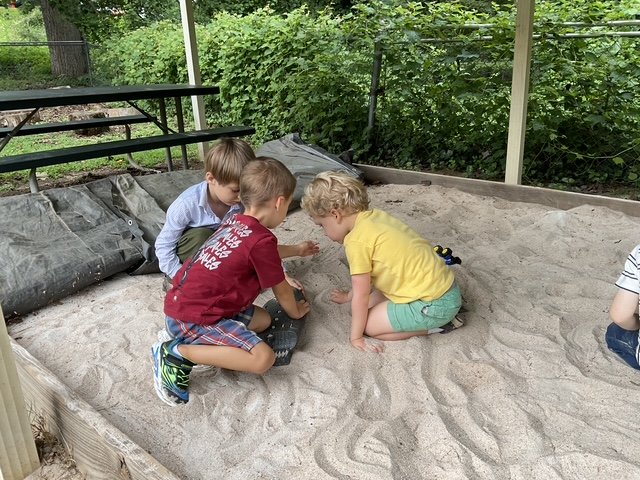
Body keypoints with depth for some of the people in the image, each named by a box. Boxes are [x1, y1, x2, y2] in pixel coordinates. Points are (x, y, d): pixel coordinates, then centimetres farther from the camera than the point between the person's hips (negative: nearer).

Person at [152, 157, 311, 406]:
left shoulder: (235, 220, 9)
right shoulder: (261, 240, -17)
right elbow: (281, 291, -2)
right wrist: (296, 311, 19)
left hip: (181, 304, 10)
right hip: (193, 318, -10)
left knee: (262, 320, 16)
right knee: (263, 358, -19)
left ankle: (184, 338, 6)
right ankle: (176, 353, -12)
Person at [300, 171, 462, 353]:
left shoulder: (357, 240, -20)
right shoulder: (374, 215, 5)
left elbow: (361, 296, -12)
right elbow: (366, 275, 19)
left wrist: (356, 337, 1)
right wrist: (349, 296, 32)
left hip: (435, 304, -9)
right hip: (442, 284, 9)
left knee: (368, 324, -1)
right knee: (370, 302, 18)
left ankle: (434, 325, 1)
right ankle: (445, 315, 14)